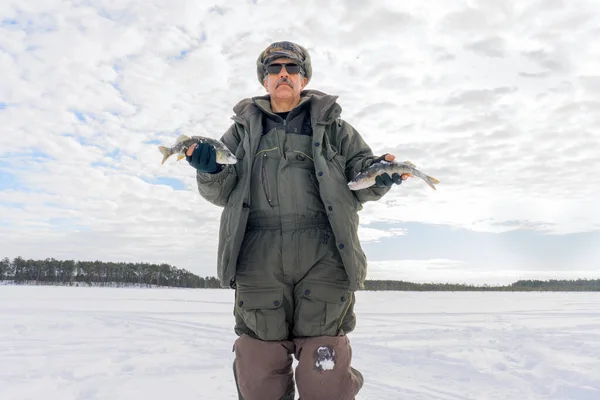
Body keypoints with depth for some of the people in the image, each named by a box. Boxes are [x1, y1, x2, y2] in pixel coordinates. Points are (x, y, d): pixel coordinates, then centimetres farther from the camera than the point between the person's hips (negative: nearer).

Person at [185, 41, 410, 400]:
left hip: (323, 257, -1)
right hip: (259, 259, 1)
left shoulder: (332, 125, 18)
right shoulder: (244, 128, 21)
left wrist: (378, 174, -10)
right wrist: (211, 170, -9)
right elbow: (222, 192, 13)